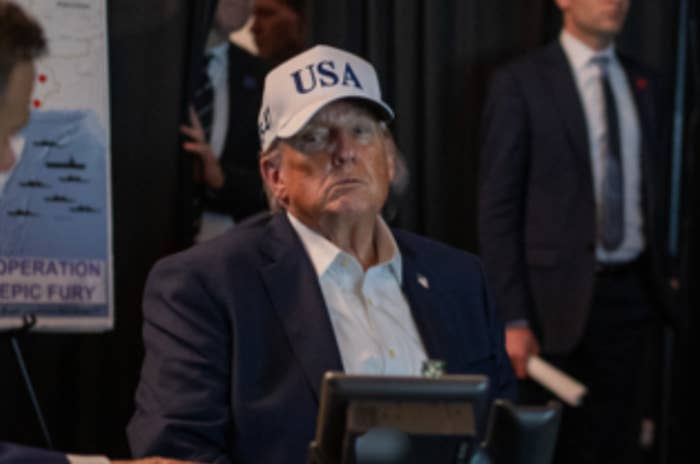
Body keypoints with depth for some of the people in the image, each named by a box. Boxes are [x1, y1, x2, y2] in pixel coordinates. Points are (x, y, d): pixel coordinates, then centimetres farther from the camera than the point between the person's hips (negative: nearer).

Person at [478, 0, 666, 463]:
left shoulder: (642, 83, 11)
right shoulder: (521, 83, -6)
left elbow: (654, 188, 14)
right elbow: (497, 208, -8)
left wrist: (662, 275, 4)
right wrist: (513, 318, -13)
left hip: (629, 291, 5)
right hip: (561, 293, -4)